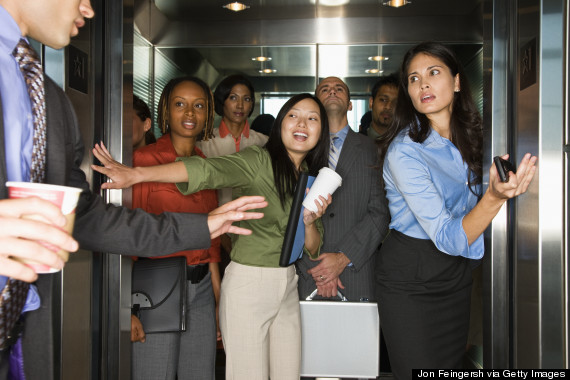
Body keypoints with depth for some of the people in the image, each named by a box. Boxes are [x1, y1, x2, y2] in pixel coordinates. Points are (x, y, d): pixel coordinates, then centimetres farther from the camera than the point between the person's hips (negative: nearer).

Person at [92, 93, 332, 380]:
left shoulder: (313, 176, 8)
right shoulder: (259, 161, -11)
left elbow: (313, 250, 9)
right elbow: (205, 170, -30)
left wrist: (309, 222, -14)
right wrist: (136, 174, -45)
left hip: (288, 286, 6)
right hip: (248, 282, -6)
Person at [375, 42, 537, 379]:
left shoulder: (468, 137, 0)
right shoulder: (404, 151, -22)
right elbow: (449, 239, -27)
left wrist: (511, 185, 1)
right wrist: (495, 196, -41)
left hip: (457, 274, 7)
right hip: (410, 278, -6)